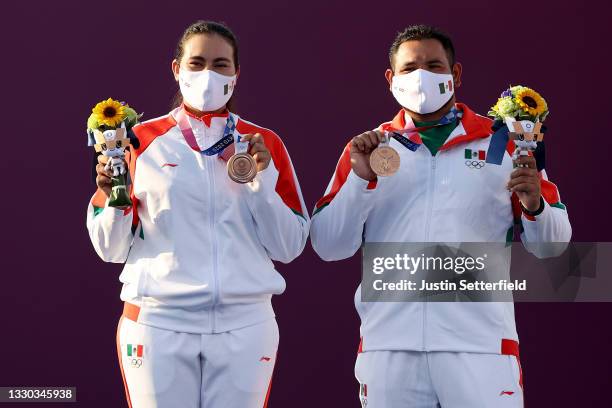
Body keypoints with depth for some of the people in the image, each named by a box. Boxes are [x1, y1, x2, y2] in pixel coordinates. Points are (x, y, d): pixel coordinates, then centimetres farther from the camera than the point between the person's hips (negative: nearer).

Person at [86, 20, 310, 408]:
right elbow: (112, 250, 5)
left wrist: (262, 180, -7)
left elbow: (289, 247, 4)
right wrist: (112, 200, -13)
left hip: (244, 325, 1)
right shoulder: (142, 140, 4)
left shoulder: (265, 144, 8)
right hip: (159, 321, -1)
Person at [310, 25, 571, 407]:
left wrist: (534, 206, -13)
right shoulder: (367, 149, 12)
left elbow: (551, 245, 8)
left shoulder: (503, 143, 8)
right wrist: (360, 178, -8)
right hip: (389, 346, 1)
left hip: (479, 346, -1)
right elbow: (329, 247, 5)